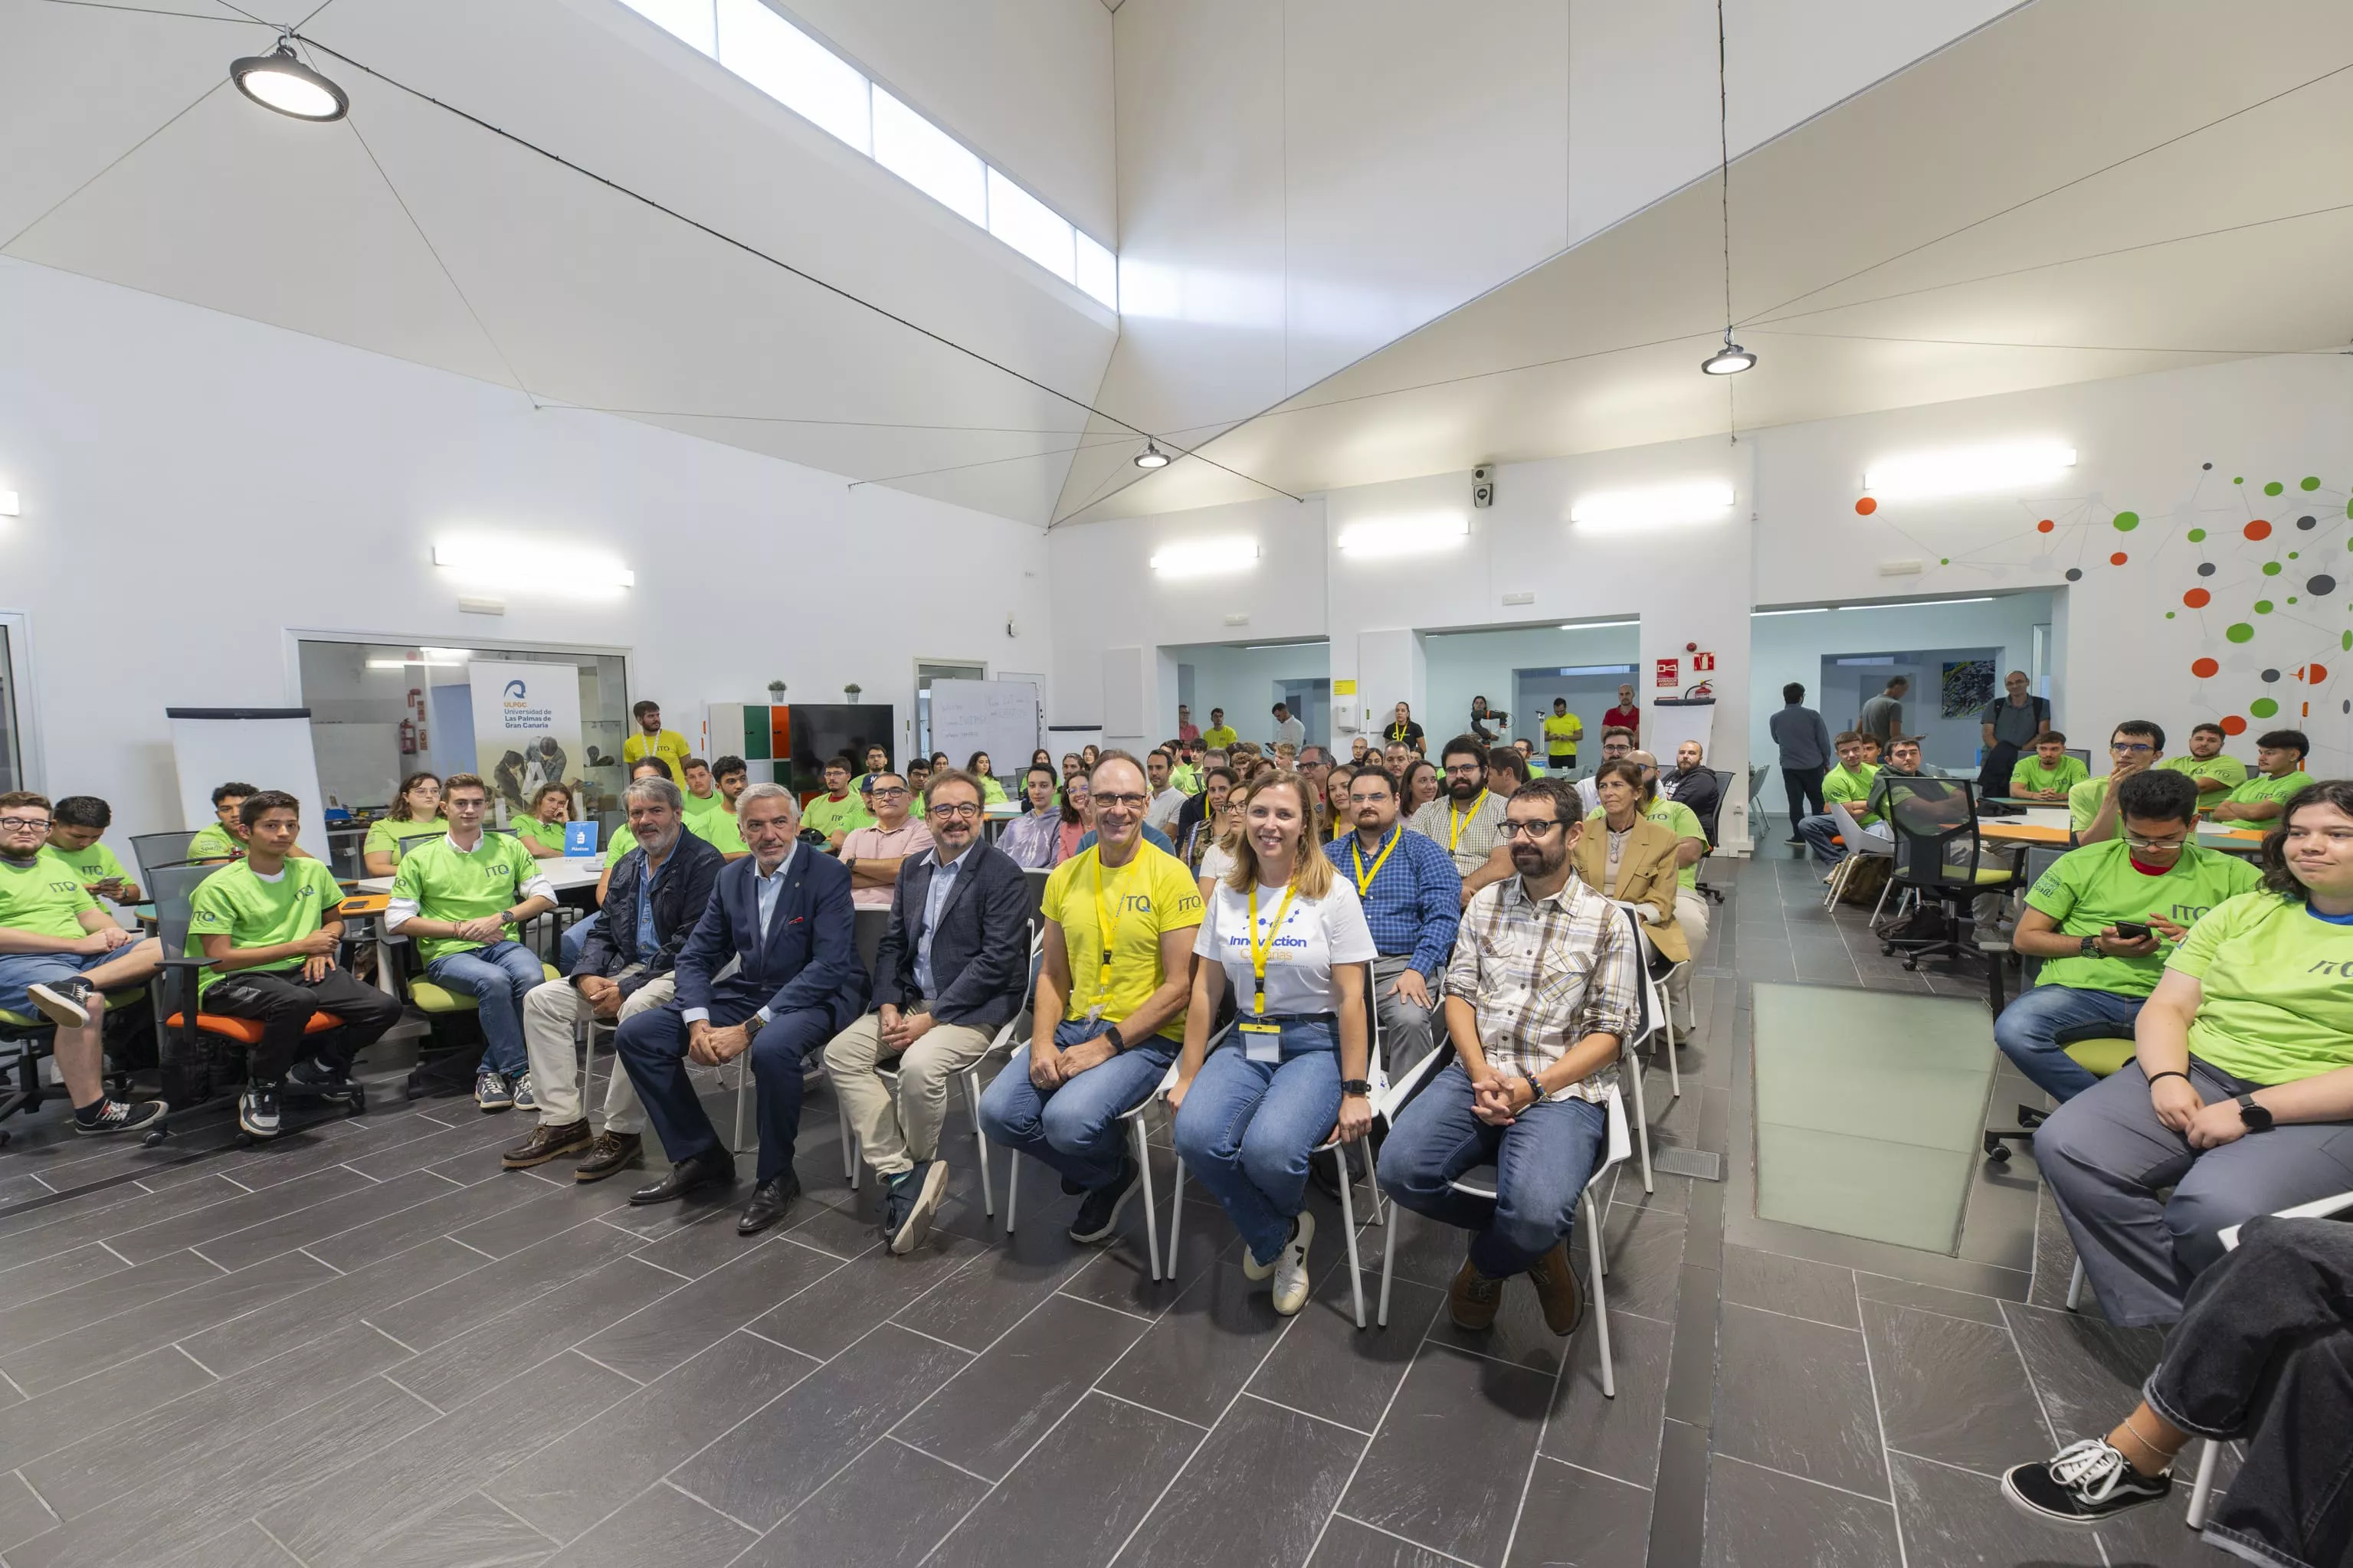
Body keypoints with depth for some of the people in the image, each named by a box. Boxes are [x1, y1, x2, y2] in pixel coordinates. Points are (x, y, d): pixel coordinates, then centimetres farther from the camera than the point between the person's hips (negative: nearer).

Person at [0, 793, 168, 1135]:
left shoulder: (57, 866, 24)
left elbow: (88, 913, 21)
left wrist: (110, 931, -4)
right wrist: (78, 944, -17)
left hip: (86, 954, 7)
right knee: (89, 1002, -36)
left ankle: (73, 986, -40)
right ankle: (92, 1112, -27)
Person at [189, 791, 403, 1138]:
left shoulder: (313, 871, 9)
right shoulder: (219, 887, -7)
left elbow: (335, 919, 27)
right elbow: (219, 959, -12)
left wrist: (321, 946, 4)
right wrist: (299, 946, -13)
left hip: (300, 971, 5)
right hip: (232, 981, -5)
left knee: (386, 1008, -18)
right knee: (298, 1001, -40)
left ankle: (314, 1067, 8)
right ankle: (260, 1090, -12)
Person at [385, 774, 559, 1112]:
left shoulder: (508, 847, 14)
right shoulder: (420, 858, 9)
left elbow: (545, 896, 11)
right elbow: (397, 919, 4)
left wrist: (501, 917, -6)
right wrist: (460, 928, -7)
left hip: (502, 944, 2)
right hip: (448, 953, -2)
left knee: (532, 977, -33)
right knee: (494, 981, -35)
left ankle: (491, 1072, -18)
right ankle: (518, 1072, -22)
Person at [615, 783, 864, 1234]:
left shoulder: (828, 874, -13)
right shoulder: (730, 878, 6)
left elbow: (830, 966, -22)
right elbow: (696, 957, 7)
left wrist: (749, 1029, -25)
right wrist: (698, 1023, -14)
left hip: (817, 996, -7)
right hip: (747, 991, 7)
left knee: (771, 1047, -38)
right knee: (636, 1035, -4)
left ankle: (776, 1177, -11)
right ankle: (701, 1158, 9)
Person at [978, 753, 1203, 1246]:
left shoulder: (1171, 876, -10)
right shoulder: (1065, 877, 7)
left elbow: (1179, 985, -12)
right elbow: (1053, 974, 12)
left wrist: (1106, 1046, -16)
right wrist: (1042, 1042, -6)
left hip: (1146, 1036, -5)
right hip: (1074, 1026, 6)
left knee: (1066, 1118, -27)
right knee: (997, 1112, -12)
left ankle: (1115, 1171, 11)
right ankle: (1105, 1176, 14)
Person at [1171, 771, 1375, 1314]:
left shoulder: (1333, 893, -4)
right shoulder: (1227, 895, 8)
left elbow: (1350, 997, -7)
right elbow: (1205, 990, 8)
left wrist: (1355, 1092, -10)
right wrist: (1189, 1076, 4)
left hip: (1317, 1043, -3)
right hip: (1247, 1042, 4)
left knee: (1267, 1149, -30)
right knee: (1194, 1135, -26)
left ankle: (1284, 1225, 12)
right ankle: (1278, 1238, 4)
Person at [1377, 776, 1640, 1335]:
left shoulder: (1606, 921, 1)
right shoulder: (1485, 903, 12)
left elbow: (1609, 1032, -1)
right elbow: (1458, 992, 9)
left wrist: (1532, 1088, -14)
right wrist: (1480, 1070, -9)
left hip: (1562, 1091, -3)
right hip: (1476, 1075, 4)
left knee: (1534, 1213, -31)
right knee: (1400, 1168, -22)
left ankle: (1486, 1265, 9)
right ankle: (1536, 1242, 6)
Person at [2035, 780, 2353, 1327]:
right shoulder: (2244, 912, 15)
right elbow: (2166, 1007, 11)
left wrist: (2252, 1111, -17)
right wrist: (2166, 1077, -8)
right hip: (2197, 1076, 4)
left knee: (2214, 1208, -34)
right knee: (2066, 1146, -23)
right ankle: (2183, 1322, -14)